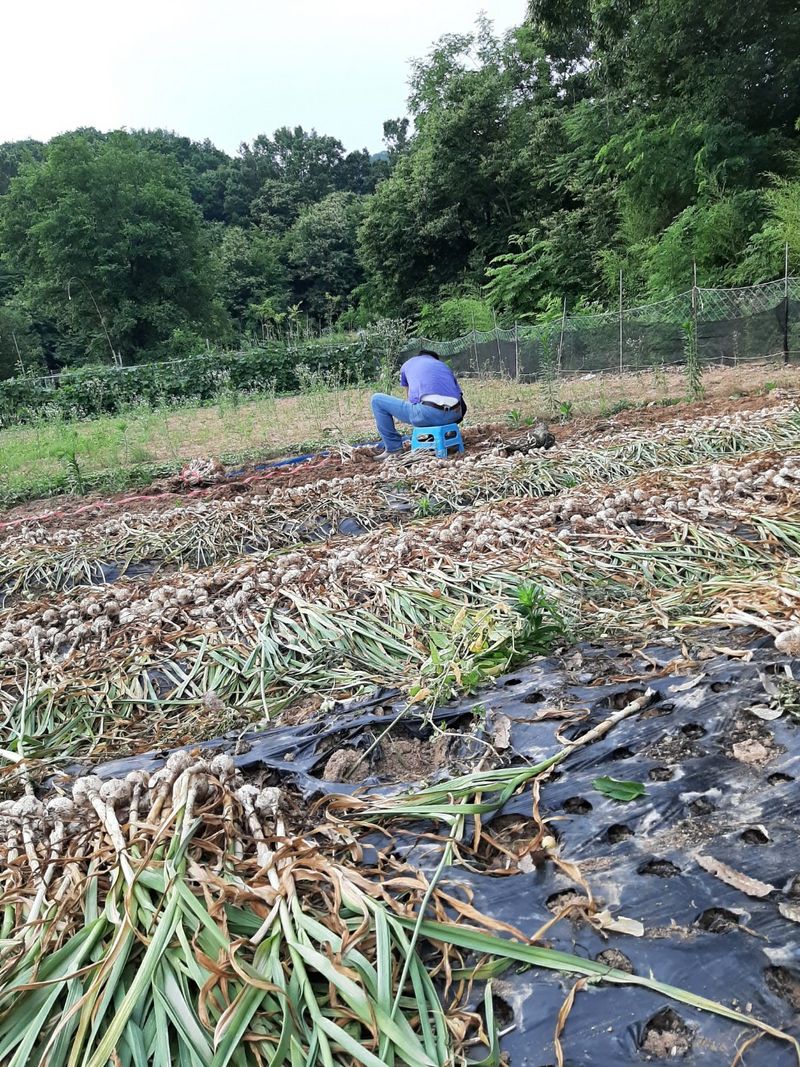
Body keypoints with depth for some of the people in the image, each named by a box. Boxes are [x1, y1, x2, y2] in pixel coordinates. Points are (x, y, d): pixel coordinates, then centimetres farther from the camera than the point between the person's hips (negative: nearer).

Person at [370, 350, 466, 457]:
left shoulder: (408, 364, 28)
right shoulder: (444, 366, 33)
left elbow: (408, 399, 38)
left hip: (427, 413, -5)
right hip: (454, 415, 5)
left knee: (377, 400, 14)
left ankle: (393, 449, 13)